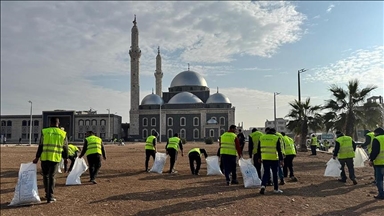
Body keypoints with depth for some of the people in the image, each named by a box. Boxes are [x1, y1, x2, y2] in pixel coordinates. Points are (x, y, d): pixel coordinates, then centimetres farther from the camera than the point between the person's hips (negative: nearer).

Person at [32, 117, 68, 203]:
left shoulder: (44, 131, -1)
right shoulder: (63, 133, 2)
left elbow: (40, 146, -2)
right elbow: (65, 148, 7)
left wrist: (37, 157, 5)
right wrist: (65, 158, 19)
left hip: (45, 157, 0)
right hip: (56, 158, 0)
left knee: (45, 176, 16)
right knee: (52, 177, 8)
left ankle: (47, 194, 23)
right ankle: (50, 197, 6)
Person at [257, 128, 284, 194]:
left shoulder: (262, 138, 7)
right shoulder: (276, 138, -5)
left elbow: (259, 149, 10)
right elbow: (279, 150, -8)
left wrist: (259, 158, 19)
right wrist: (281, 160, -4)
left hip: (265, 159, 3)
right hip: (274, 159, -3)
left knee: (266, 172, 10)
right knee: (275, 173, 10)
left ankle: (263, 185, -11)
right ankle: (276, 189, 19)